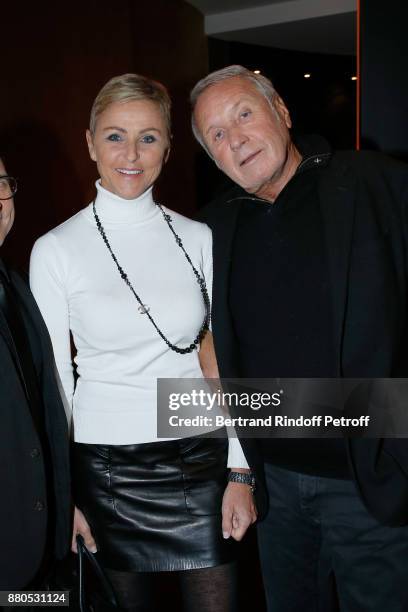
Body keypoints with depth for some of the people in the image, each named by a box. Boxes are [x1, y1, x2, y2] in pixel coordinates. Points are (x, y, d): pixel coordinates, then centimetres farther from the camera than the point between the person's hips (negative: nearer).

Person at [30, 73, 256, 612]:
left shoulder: (198, 239, 1)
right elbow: (52, 381, -2)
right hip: (106, 471, -1)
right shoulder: (56, 250, -5)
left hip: (201, 462, 2)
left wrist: (241, 473, 0)